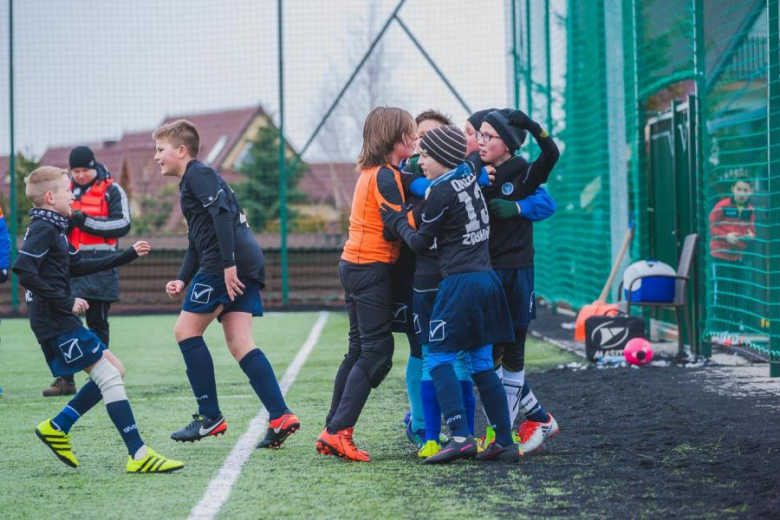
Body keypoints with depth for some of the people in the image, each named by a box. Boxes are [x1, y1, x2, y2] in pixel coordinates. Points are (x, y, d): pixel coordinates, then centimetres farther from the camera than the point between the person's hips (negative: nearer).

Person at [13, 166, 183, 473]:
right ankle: (138, 456, -16)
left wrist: (129, 255, 26)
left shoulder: (53, 229, 17)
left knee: (114, 370, 15)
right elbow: (24, 271, -26)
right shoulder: (42, 229, -14)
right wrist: (65, 302, -21)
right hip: (55, 323, -10)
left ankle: (57, 427, 16)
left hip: (61, 321, 10)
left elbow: (79, 266, 26)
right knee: (109, 377, -12)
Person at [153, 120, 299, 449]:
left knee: (186, 330, -1)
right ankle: (280, 417, -7)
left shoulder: (197, 174, -4)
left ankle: (210, 416, 0)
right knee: (238, 343, 3)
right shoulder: (190, 181, 27)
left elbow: (222, 214, -18)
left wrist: (228, 264, -23)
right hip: (248, 262, 10)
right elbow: (197, 240, 30)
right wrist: (182, 280, 20)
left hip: (230, 260, -10)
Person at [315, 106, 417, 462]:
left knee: (359, 350, 13)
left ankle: (332, 431, 13)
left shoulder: (371, 173, 15)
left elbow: (396, 220, 7)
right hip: (372, 269, -10)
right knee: (377, 353, -7)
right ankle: (338, 432, -11)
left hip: (355, 267, 10)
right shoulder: (385, 177, -14)